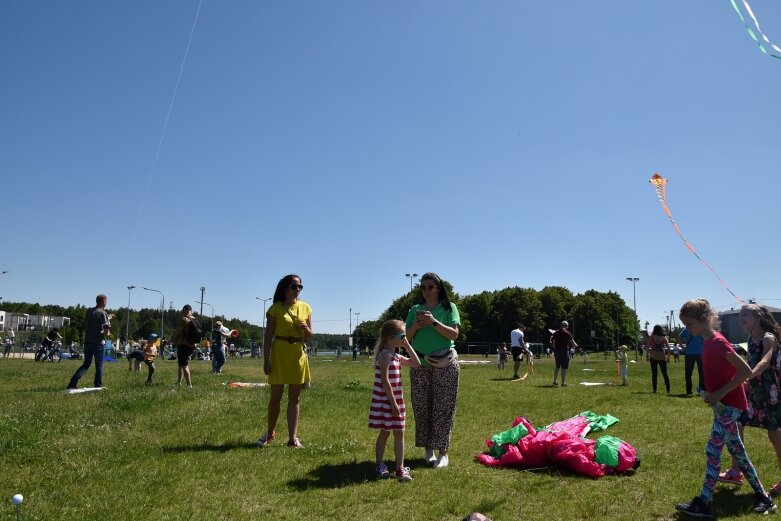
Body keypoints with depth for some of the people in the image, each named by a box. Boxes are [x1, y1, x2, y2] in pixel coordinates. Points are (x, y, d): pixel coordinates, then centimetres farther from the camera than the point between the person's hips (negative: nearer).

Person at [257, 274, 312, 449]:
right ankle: (270, 433, 25)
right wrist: (266, 359, -9)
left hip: (298, 354, 3)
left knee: (295, 397, 5)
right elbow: (268, 335, -3)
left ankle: (293, 437, 10)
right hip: (279, 353, -3)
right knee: (276, 396, 5)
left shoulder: (305, 308, 6)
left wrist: (305, 328, -11)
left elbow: (309, 336, 11)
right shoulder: (276, 308, -3)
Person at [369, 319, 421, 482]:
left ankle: (400, 468, 16)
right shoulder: (385, 355, -16)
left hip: (396, 400, 9)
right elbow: (385, 381, -21)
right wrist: (393, 403, -21)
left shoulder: (396, 356, 11)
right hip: (385, 401, -9)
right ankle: (379, 466, 18)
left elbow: (416, 363, 16)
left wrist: (407, 346, 8)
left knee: (399, 433, 9)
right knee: (385, 432, 3)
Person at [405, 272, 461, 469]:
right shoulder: (415, 309, 9)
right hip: (420, 364, 3)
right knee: (421, 407, 3)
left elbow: (454, 334, -9)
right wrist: (416, 326, -12)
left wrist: (433, 322, -18)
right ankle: (427, 448, 15)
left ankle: (443, 452, 5)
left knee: (443, 408, -1)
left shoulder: (449, 307, 1)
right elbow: (406, 337, 7)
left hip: (445, 363, -3)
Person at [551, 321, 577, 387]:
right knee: (564, 368, -1)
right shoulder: (567, 333, -6)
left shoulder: (556, 333, 8)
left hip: (557, 351, 5)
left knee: (557, 367, 17)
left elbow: (553, 343, 10)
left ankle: (555, 381, 21)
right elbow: (572, 343, -1)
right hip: (564, 351, -5)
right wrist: (575, 345, 20)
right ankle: (563, 383, 0)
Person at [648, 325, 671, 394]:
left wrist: (648, 354, 0)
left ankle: (654, 389, 2)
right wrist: (668, 356, 7)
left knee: (654, 374, 3)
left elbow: (648, 346, -8)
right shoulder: (664, 337, 6)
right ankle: (668, 390, 4)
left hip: (653, 356, -2)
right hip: (662, 357, 2)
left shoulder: (651, 337, 1)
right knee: (665, 374, 8)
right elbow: (668, 348, 1)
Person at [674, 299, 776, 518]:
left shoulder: (718, 342, -19)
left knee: (713, 450, -9)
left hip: (729, 404, -10)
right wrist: (711, 395, 6)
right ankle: (762, 497, 27)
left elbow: (745, 371, -23)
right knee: (737, 451, 16)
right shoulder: (707, 342, 8)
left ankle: (704, 503, -4)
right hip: (722, 404, 10)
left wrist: (720, 394, -21)